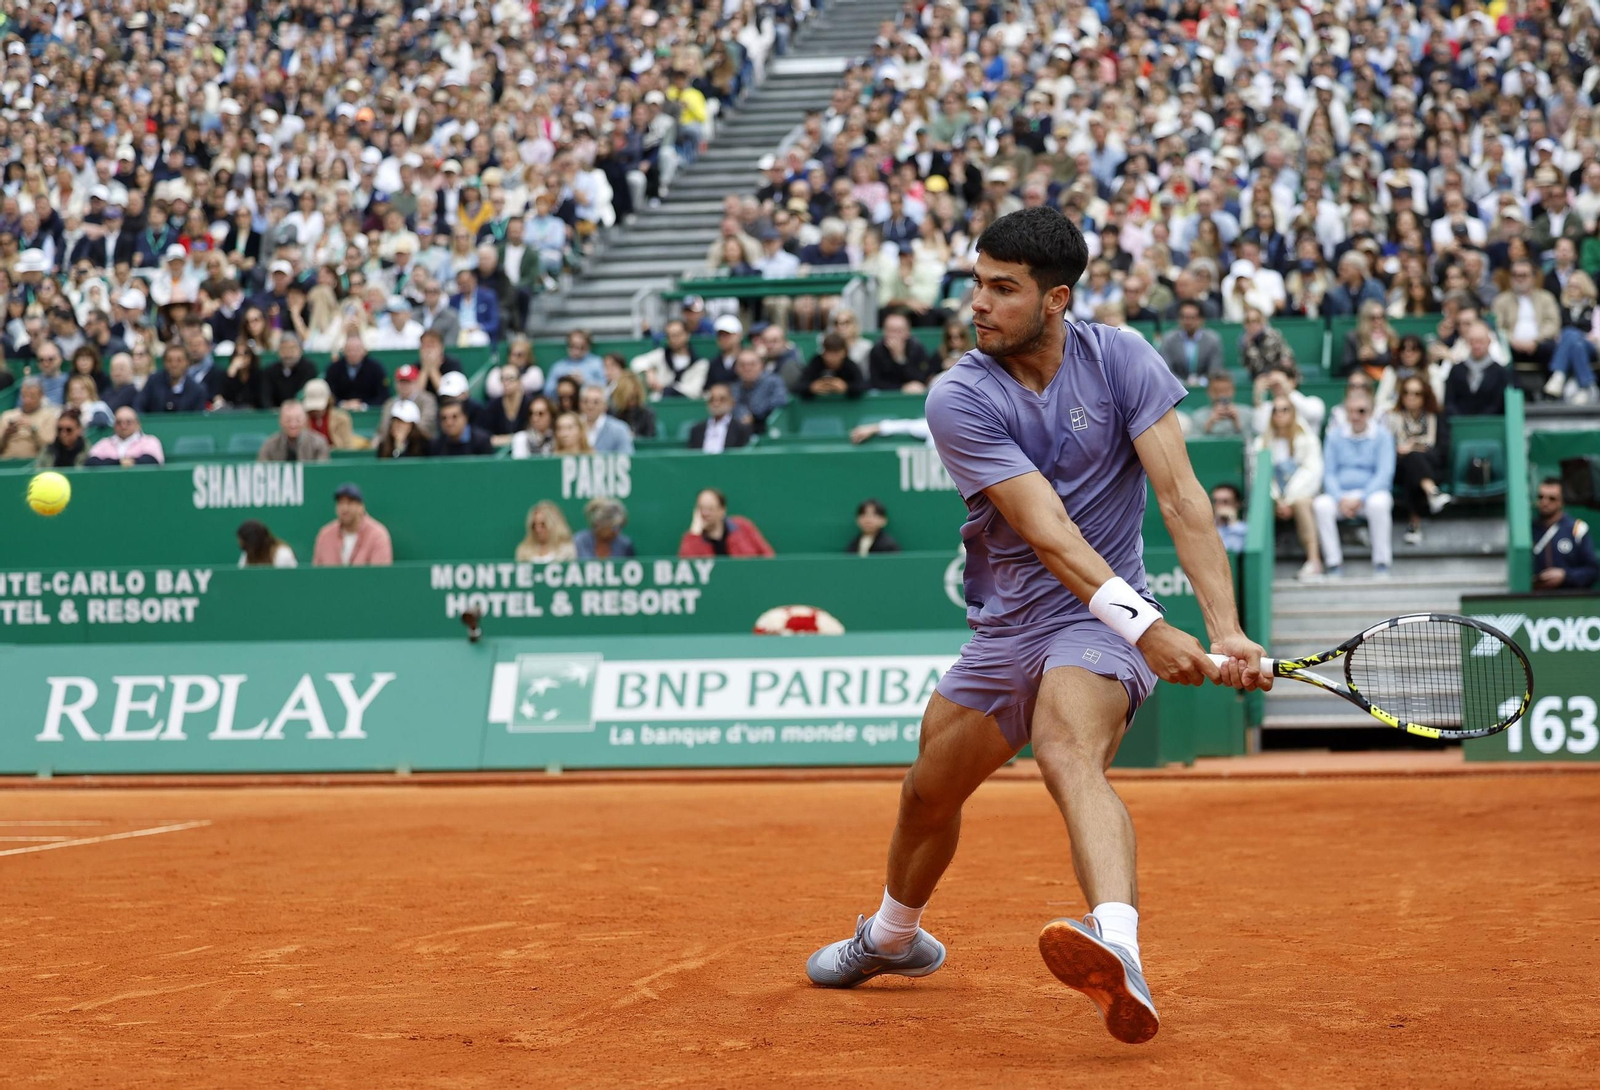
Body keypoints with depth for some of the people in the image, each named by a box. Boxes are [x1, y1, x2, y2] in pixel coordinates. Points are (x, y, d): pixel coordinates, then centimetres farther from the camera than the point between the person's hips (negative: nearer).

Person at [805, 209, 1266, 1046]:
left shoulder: (1119, 359, -8)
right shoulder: (961, 398, -12)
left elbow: (1181, 496, -13)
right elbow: (1045, 529, -23)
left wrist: (1226, 629, -25)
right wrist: (1145, 625, -35)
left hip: (1097, 624, -3)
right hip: (1002, 627, 4)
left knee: (1069, 755, -34)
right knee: (928, 793, 18)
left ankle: (1117, 954, -60)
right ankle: (893, 937, 51)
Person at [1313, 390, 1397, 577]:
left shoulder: (1382, 435, 4)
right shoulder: (1335, 436, 11)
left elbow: (1384, 473, -5)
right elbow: (1329, 473, 7)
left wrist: (1360, 498, -18)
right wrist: (1340, 498, -13)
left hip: (1371, 493, -2)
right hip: (1341, 494, 2)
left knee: (1379, 503, -37)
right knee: (1321, 505, -31)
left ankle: (1381, 562, -24)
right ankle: (1334, 563, -24)